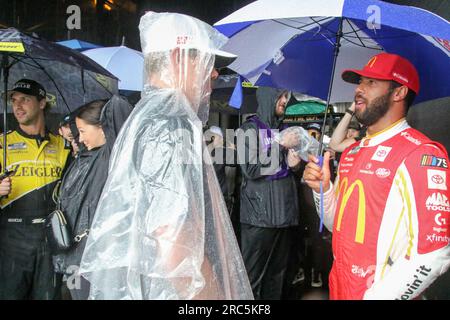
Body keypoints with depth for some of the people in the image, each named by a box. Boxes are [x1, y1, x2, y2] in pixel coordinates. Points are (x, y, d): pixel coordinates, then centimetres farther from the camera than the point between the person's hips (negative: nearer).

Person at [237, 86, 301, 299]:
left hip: (284, 212, 6)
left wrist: (293, 163, 4)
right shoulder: (250, 129, -2)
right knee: (253, 275, -2)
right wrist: (280, 147, -10)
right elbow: (250, 169, -13)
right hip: (259, 215, -6)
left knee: (278, 273, 13)